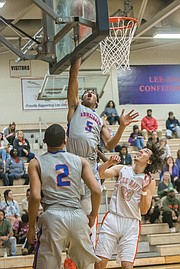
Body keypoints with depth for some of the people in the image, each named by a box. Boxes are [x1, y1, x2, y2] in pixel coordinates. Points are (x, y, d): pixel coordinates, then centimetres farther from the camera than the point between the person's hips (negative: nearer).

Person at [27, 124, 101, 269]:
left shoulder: (36, 163, 7)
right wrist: (93, 216, 19)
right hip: (77, 216, 2)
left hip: (53, 216, -2)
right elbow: (96, 191, 4)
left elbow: (35, 197, -4)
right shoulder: (80, 161, 12)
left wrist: (31, 226, 6)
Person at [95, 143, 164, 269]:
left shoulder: (150, 181, 4)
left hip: (131, 224, 0)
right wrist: (109, 163, -20)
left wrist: (145, 190, -14)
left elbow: (144, 210, -1)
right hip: (112, 219, 1)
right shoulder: (122, 169, 7)